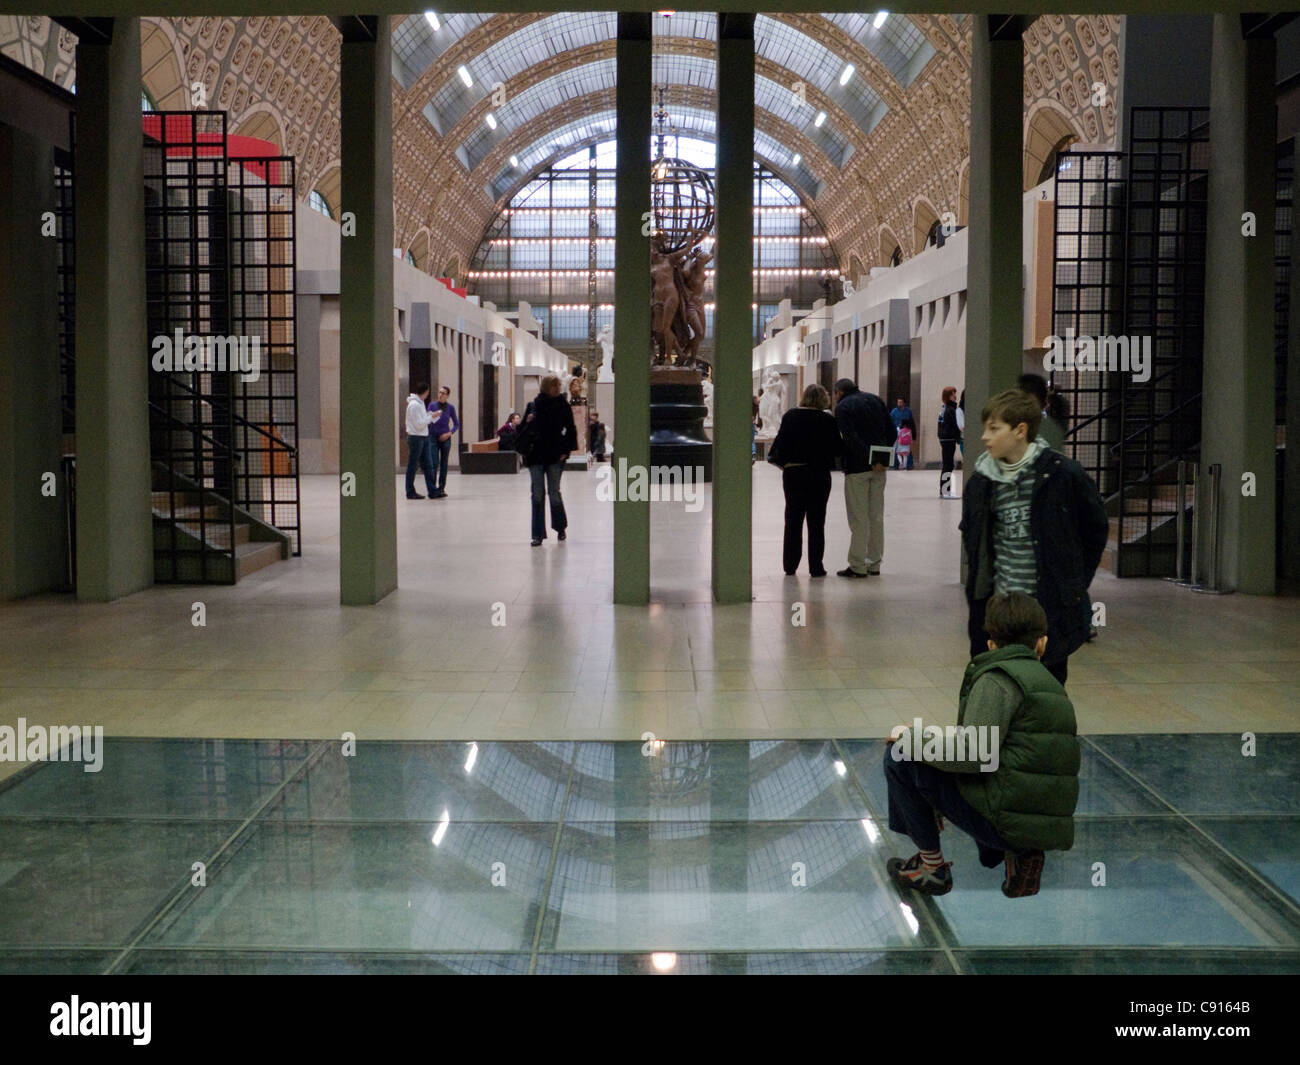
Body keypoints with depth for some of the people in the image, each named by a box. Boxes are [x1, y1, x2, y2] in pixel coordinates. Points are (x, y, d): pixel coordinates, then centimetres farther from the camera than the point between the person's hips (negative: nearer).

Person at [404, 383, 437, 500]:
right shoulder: (414, 405, -16)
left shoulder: (420, 403, 14)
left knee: (428, 464, 7)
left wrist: (429, 415, 3)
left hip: (424, 437, 9)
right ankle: (410, 492, 6)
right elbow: (419, 424, -19)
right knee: (412, 465, 0)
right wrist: (431, 416, -11)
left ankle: (432, 490, 7)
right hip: (415, 437, -9)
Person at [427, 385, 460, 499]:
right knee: (434, 463, -10)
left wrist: (449, 433, -8)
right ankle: (432, 489, -10)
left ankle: (441, 489, 9)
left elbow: (456, 424, 7)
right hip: (433, 437, -1)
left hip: (445, 438, 1)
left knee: (444, 464, 3)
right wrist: (431, 417, -18)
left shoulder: (450, 408, 3)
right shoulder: (432, 406, 3)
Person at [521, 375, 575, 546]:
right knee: (537, 494, -2)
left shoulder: (563, 406, 2)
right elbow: (522, 430, 9)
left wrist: (566, 450, -3)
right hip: (536, 456, 1)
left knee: (554, 493, 2)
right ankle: (538, 534, 1)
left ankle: (560, 527, 24)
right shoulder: (532, 406, 5)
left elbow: (571, 431, 6)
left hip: (555, 456, -1)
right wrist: (528, 422, -12)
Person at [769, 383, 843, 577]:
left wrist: (777, 460, 15)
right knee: (816, 522, 5)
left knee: (793, 520, 11)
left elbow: (781, 442, 0)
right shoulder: (827, 420, -10)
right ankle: (816, 567, 5)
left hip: (792, 474, 2)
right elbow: (838, 448, -7)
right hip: (818, 475, -2)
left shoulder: (790, 416, -3)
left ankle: (790, 566, 13)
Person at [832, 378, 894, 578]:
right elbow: (891, 431, 9)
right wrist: (883, 459, 6)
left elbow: (851, 438, -18)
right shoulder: (876, 400, 14)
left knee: (858, 518, -2)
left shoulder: (842, 407, -5)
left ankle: (857, 566, -1)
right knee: (876, 516, 11)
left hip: (857, 466, -6)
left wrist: (870, 461, -18)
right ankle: (874, 563, 15)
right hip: (879, 467, 6)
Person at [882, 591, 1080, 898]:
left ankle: (931, 866, 7)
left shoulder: (999, 678, -7)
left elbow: (975, 754, -19)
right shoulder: (1053, 685, 18)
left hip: (1005, 821, -8)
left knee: (899, 758, 0)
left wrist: (915, 738, -4)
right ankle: (1019, 855, 12)